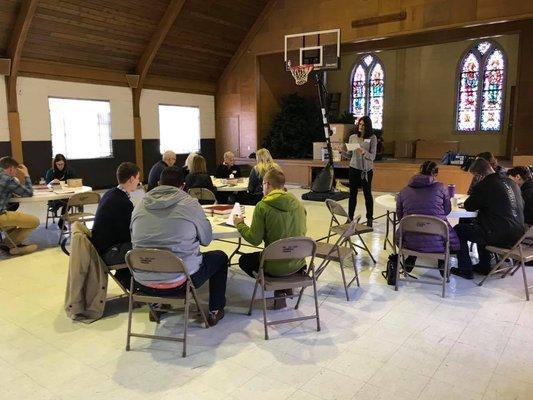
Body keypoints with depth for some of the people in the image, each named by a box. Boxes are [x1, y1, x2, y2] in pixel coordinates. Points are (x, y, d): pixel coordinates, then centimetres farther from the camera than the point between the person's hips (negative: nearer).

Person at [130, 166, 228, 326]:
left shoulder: (140, 206, 2)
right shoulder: (190, 204, -8)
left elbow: (134, 239, 15)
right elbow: (206, 239, 2)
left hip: (142, 283, 5)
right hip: (179, 281, -4)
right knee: (220, 257, 20)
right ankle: (215, 311, 27)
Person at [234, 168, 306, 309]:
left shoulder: (263, 206, -15)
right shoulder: (298, 204, 0)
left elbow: (255, 239, -12)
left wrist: (239, 224, 6)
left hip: (276, 266, -6)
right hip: (298, 263, 6)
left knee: (244, 260, 24)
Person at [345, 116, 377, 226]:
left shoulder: (372, 138, -4)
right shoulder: (352, 137, 5)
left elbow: (372, 157, -10)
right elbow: (349, 155, 9)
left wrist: (364, 152, -28)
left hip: (367, 170, -2)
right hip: (354, 168, 3)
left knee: (367, 193, 5)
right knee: (352, 193, 5)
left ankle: (369, 218, 16)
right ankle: (350, 217, 14)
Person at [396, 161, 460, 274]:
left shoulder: (404, 191, 5)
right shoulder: (440, 187, -2)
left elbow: (399, 216, 13)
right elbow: (447, 210, 9)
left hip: (410, 241, 2)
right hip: (437, 242, -2)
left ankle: (410, 259, 27)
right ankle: (442, 262, 23)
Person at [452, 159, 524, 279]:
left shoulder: (483, 185, -13)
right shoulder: (511, 182, 9)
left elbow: (468, 206, -3)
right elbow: (521, 205, 24)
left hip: (499, 237, -8)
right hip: (517, 234, 8)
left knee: (459, 230, 9)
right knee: (479, 224, 33)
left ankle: (465, 270, 12)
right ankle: (484, 266, 36)